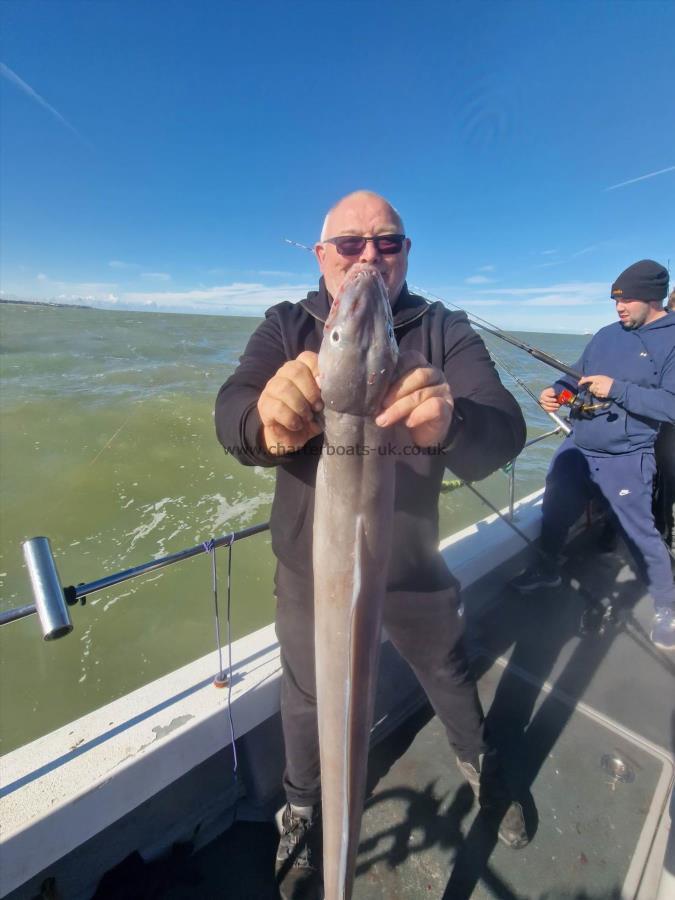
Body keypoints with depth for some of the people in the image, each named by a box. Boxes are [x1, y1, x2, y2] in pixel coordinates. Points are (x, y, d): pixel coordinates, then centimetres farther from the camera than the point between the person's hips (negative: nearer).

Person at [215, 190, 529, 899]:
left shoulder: (444, 331, -8)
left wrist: (450, 426, -46)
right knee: (308, 698, 21)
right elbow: (230, 414, -21)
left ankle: (478, 762, 62)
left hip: (414, 565, 1)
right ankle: (302, 811, 56)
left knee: (449, 673, 25)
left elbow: (503, 430, -23)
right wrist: (269, 422, -45)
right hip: (311, 567, 0)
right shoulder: (287, 326, -5)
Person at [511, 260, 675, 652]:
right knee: (554, 512, 17)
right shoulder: (606, 335, 8)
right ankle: (547, 569, 41)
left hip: (626, 459, -6)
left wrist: (616, 389, -24)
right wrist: (556, 391, -7)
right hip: (577, 447, 6)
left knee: (640, 531, 4)